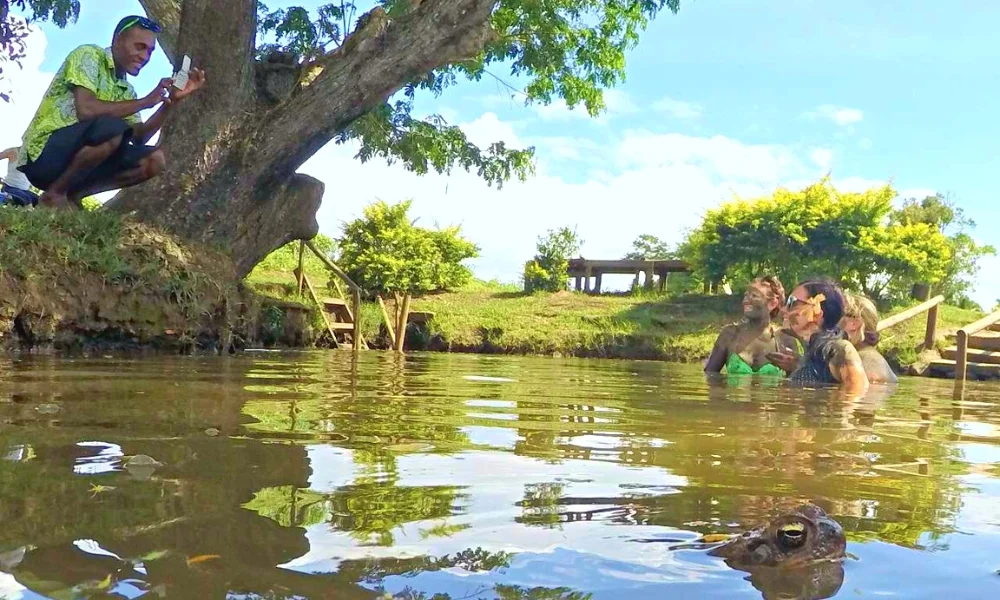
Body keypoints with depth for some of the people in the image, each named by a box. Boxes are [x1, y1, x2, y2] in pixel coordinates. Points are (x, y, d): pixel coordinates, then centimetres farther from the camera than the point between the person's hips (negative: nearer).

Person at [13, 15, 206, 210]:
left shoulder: (125, 89, 13)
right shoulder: (89, 55, -8)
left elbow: (139, 137, 6)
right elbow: (85, 110, -24)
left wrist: (171, 100, -2)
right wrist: (145, 101, -17)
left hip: (75, 160, 7)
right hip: (43, 154, -7)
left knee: (154, 160, -4)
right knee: (112, 127, -32)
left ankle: (73, 194, -3)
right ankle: (54, 194, -13)